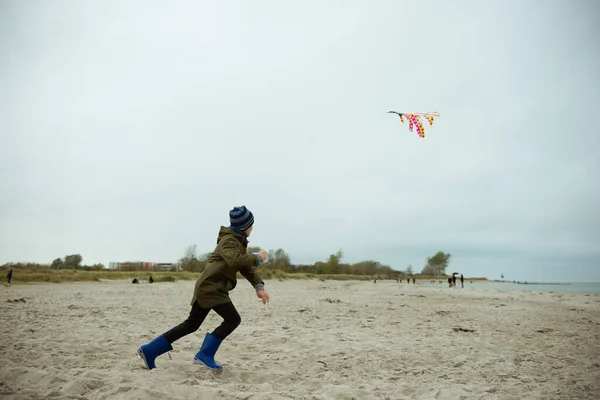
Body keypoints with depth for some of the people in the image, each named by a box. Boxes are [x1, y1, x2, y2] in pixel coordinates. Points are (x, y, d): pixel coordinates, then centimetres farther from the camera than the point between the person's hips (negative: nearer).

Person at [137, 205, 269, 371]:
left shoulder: (239, 241, 16)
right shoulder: (229, 240, -15)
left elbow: (246, 266, 14)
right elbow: (235, 260, -36)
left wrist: (259, 286, 3)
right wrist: (257, 258, -24)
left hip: (210, 287, 10)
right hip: (211, 287, -10)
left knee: (191, 324, 13)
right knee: (233, 319, -10)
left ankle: (149, 350, 17)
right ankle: (205, 355, -2)